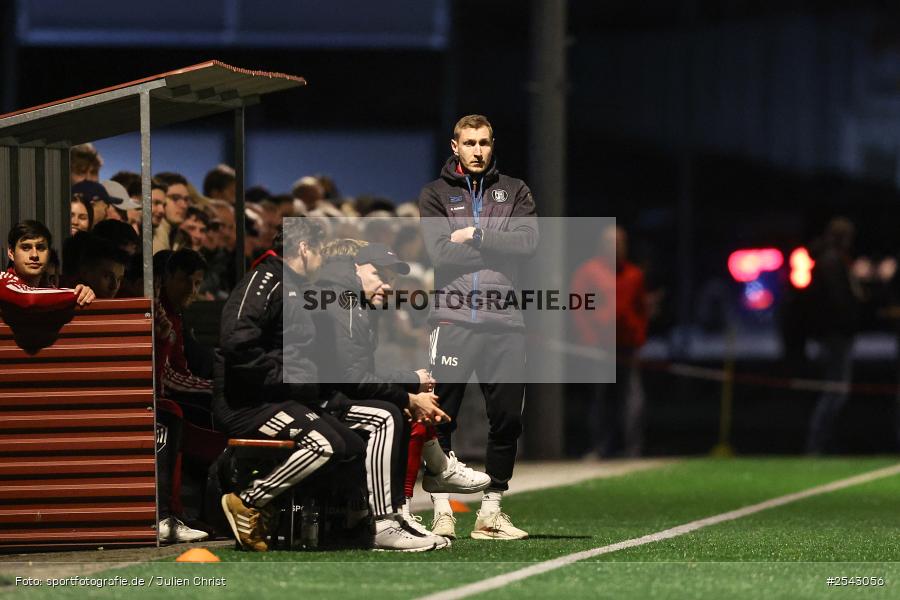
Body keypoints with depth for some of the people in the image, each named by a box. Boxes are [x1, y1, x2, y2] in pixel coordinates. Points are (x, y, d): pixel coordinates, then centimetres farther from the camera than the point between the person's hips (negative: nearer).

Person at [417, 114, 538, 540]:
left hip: (504, 321, 2)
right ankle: (442, 511, -1)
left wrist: (475, 236, -8)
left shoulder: (514, 192, 14)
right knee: (440, 419, -6)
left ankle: (491, 512, 12)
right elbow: (440, 251, -8)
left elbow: (529, 240, -4)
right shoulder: (435, 194, 8)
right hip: (453, 319, -2)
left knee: (507, 418, 4)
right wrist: (496, 246, -7)